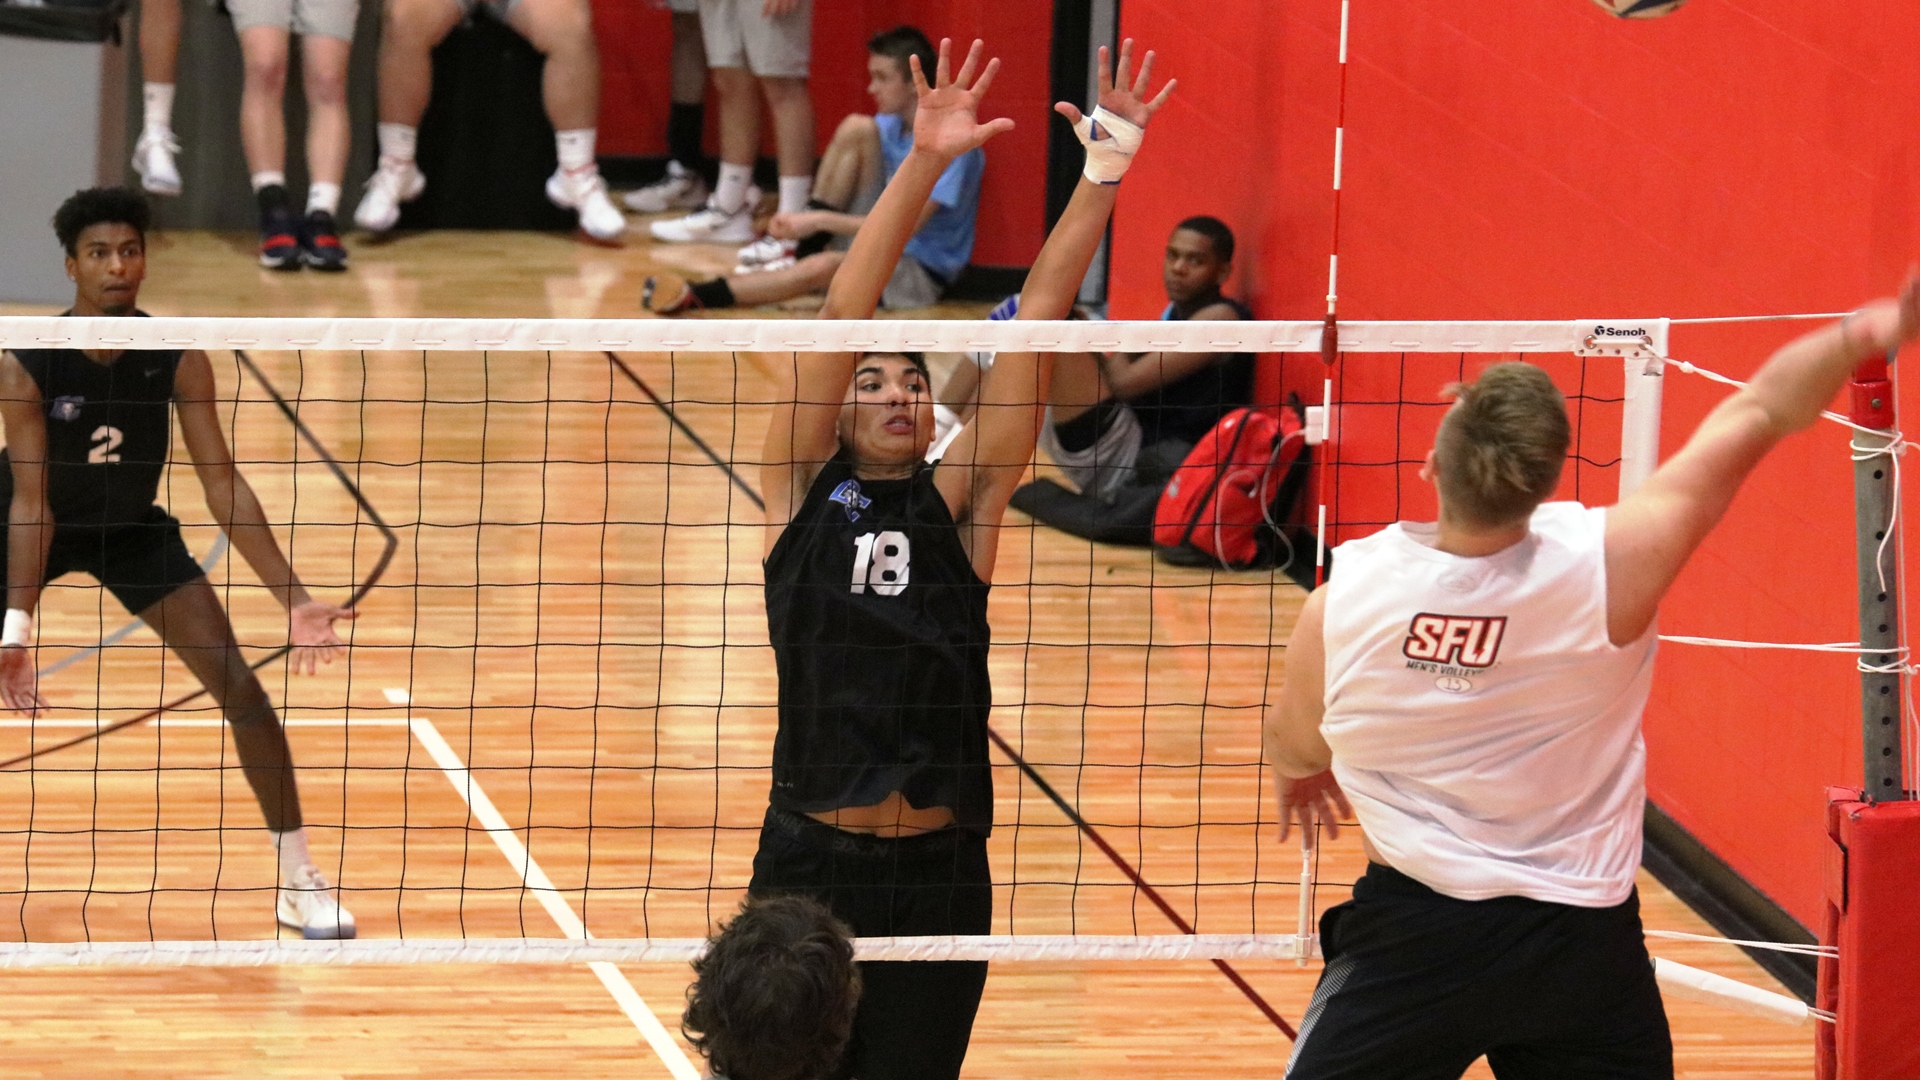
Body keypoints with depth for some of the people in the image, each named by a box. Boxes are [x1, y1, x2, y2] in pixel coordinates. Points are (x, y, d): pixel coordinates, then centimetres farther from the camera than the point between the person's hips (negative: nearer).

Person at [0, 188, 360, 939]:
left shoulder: (178, 360, -23)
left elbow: (223, 484, -21)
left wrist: (293, 599, -27)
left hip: (134, 530, 1)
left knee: (242, 689, -10)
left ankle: (298, 881, -1)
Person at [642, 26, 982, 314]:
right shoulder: (890, 126, 5)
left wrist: (820, 219, -28)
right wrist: (802, 222, -12)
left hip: (921, 270, -7)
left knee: (823, 267, -38)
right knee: (855, 129, -13)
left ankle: (695, 297, -38)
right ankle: (798, 249, -11)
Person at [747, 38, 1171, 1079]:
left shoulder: (960, 503, 8)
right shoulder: (800, 491, 5)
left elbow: (1033, 328, 2)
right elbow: (840, 319, -4)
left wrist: (1103, 175, -5)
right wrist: (923, 164, -13)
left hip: (941, 872, 2)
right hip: (808, 864, -2)